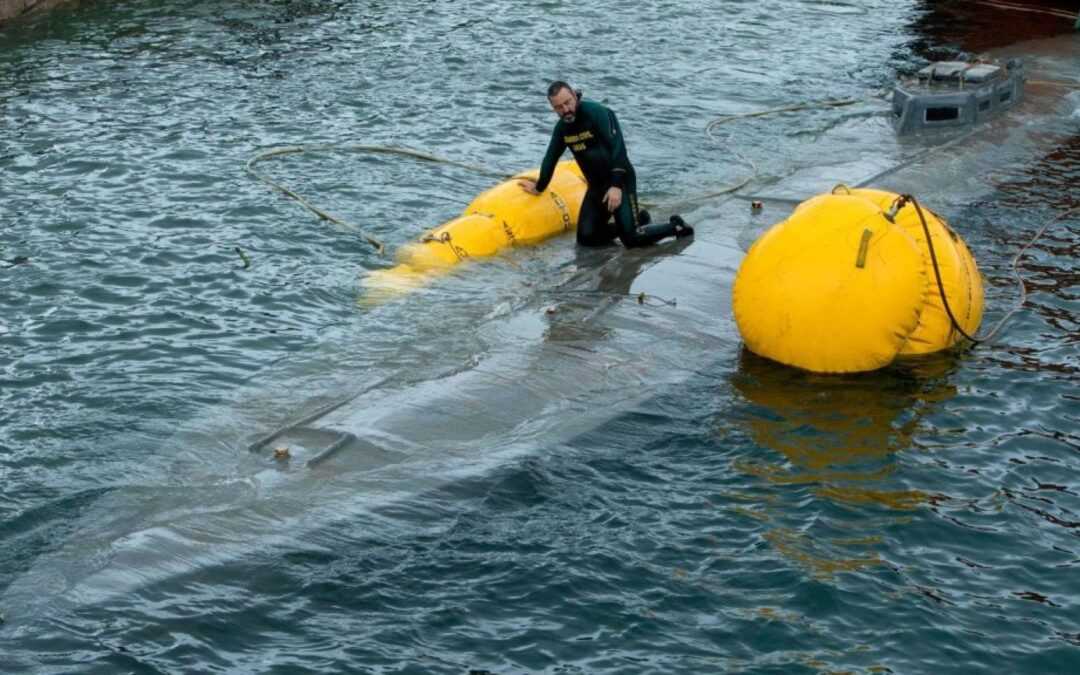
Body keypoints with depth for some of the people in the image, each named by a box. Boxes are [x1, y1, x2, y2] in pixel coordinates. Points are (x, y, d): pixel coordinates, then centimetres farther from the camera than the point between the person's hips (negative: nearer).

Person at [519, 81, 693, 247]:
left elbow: (618, 148, -26)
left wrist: (616, 186, -33)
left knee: (632, 238, -18)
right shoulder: (562, 128, 4)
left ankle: (675, 227, 8)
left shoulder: (596, 113, -19)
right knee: (586, 237, -2)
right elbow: (550, 158, 20)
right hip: (597, 185, 8)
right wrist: (539, 187, 30)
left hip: (620, 180, -7)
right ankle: (637, 219, 16)